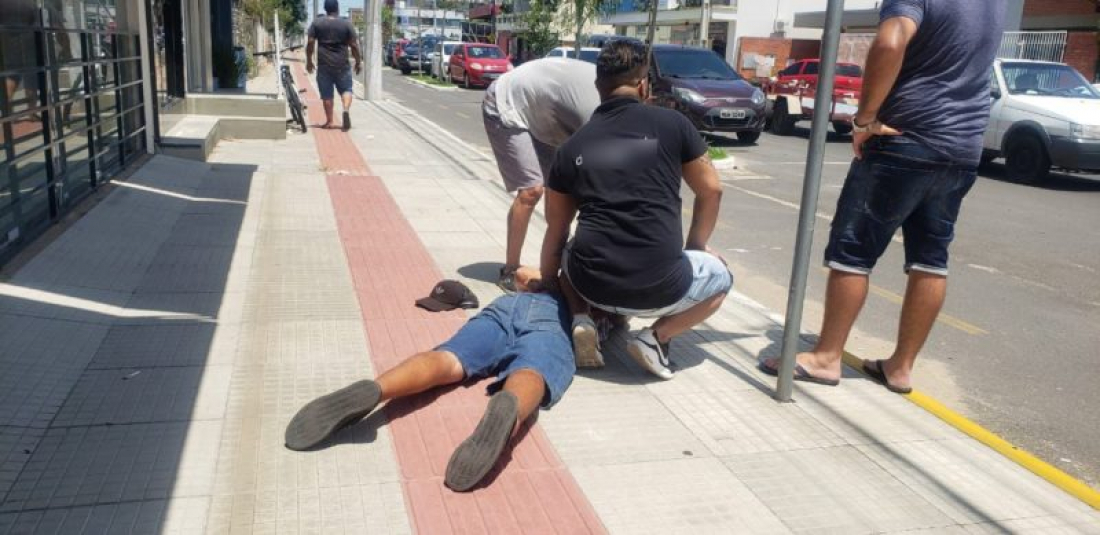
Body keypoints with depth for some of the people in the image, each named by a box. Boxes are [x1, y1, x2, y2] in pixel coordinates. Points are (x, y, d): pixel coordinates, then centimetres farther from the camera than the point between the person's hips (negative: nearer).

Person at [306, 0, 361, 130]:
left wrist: (309, 61, 10)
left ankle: (329, 121, 11)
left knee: (326, 94, 7)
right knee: (346, 89, 11)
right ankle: (346, 109, -16)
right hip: (342, 64, -1)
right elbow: (354, 45, 0)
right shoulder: (346, 24, 0)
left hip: (324, 65, 1)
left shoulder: (316, 23, 3)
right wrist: (358, 62, 10)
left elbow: (310, 43, 1)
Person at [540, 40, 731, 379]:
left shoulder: (572, 146, 10)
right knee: (720, 276, 29)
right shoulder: (672, 124, 3)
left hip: (591, 283, 3)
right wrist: (693, 249, 28)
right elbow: (711, 191, 13)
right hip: (660, 286, -2)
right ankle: (656, 337, 7)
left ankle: (581, 319, 9)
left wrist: (546, 284, 32)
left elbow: (556, 230, 17)